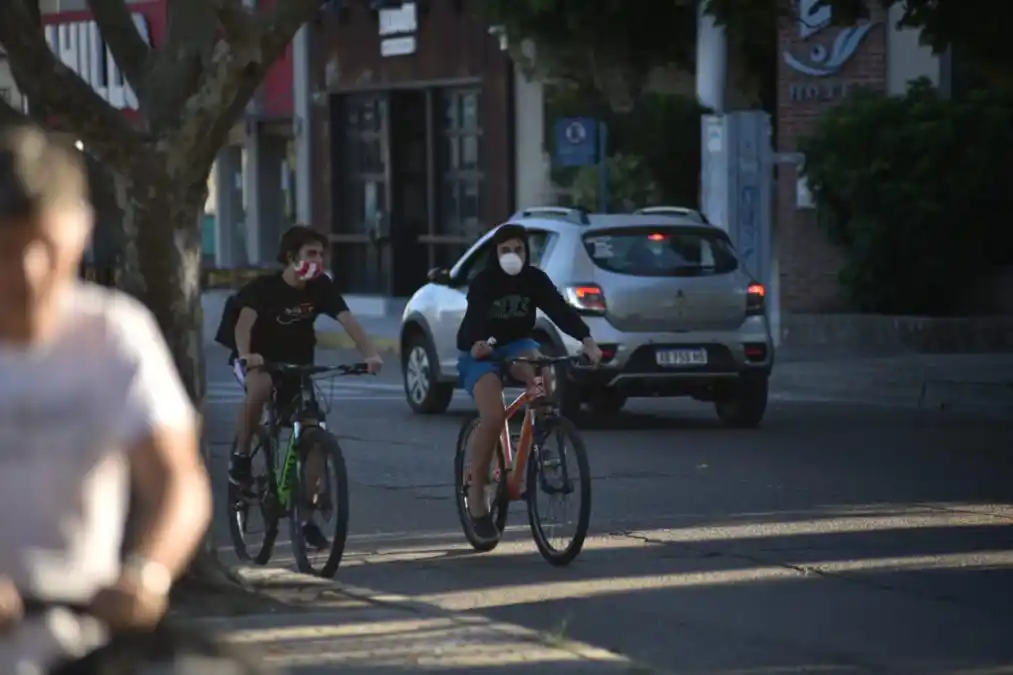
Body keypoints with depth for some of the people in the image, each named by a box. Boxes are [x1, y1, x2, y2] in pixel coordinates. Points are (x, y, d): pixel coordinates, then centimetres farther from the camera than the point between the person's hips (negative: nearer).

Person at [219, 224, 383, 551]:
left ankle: (306, 519, 4)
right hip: (259, 361, -4)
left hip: (296, 367, 4)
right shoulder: (264, 287, -19)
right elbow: (244, 321, -35)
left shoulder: (321, 288, -9)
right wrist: (245, 355, -56)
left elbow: (348, 320, -21)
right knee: (260, 387, -40)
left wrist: (370, 353, -39)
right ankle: (241, 455, -17)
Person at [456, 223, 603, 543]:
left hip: (517, 345, 3)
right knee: (493, 417, -26)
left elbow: (559, 309, -21)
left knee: (541, 374, -33)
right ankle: (476, 494, -13)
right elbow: (475, 316, -34)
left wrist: (586, 339, -38)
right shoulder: (483, 282, -18)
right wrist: (477, 344, -57)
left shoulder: (535, 279, -8)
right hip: (480, 354, -3)